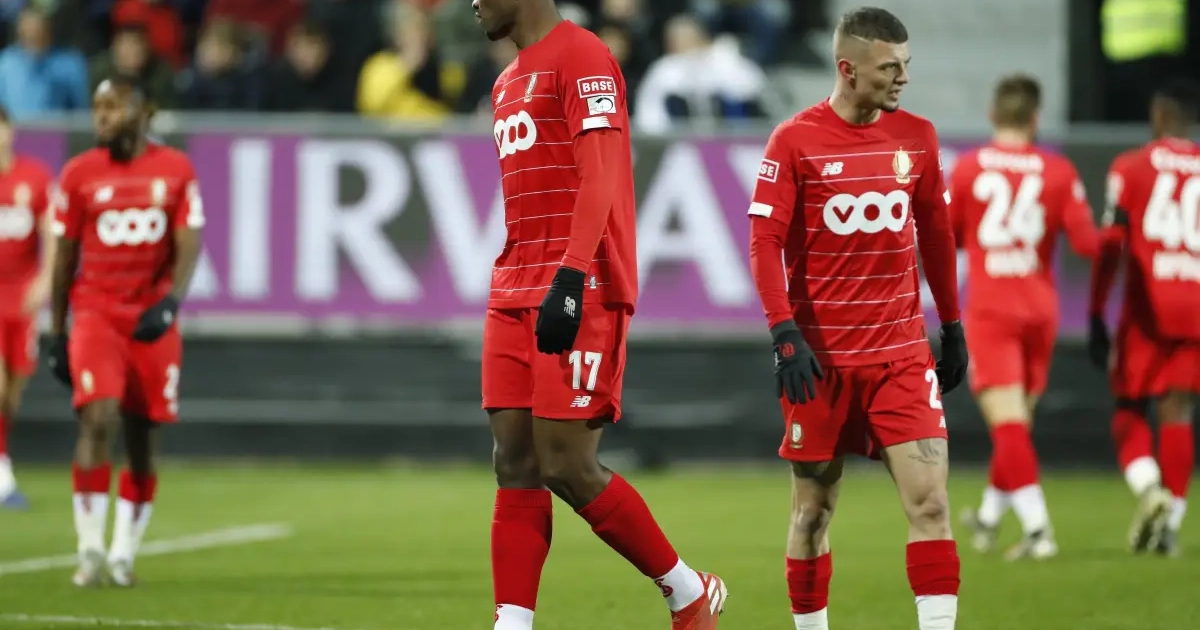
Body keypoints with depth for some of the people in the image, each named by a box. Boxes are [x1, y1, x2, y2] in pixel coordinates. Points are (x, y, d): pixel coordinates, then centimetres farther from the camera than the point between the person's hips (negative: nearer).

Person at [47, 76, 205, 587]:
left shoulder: (175, 171, 2)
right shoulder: (79, 174, 2)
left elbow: (188, 247, -1)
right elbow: (64, 258, 7)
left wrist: (170, 303, -18)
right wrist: (56, 333, 6)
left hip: (153, 321, 1)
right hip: (95, 312, -1)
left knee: (141, 436, 5)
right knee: (99, 420, -18)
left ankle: (124, 552, 18)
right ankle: (90, 549, -14)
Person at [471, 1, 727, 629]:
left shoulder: (582, 57, -7)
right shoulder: (509, 81, 21)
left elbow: (599, 178, -17)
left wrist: (570, 278, -26)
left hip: (580, 294, -9)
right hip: (515, 295, 9)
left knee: (566, 466, -10)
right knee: (516, 469, 1)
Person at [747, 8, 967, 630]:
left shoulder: (916, 136, 6)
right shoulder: (795, 140, -6)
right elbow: (765, 243, -8)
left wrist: (952, 327, 16)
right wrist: (785, 335, -16)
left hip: (902, 353, 2)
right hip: (822, 355, -2)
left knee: (929, 500, -9)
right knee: (813, 509, 6)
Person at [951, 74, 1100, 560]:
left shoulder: (967, 169, -2)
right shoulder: (1059, 172, -3)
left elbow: (944, 240, 6)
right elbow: (1087, 243, -7)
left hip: (989, 314, -2)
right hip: (1040, 311, 2)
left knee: (1008, 423, -8)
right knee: (1018, 420, 17)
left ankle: (1038, 527, -19)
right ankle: (990, 515, 33)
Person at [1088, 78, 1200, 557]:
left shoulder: (1131, 167, 0)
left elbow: (1110, 245, -5)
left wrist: (1096, 318, -2)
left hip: (1147, 306, -2)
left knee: (1129, 410, 8)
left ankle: (1150, 490, -18)